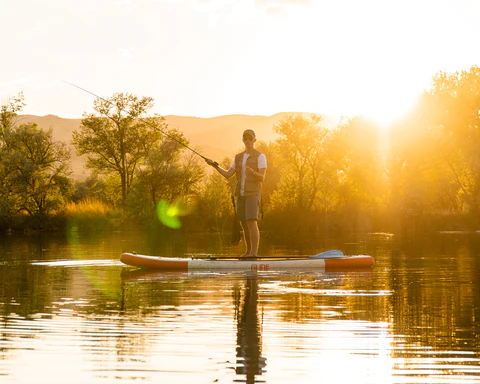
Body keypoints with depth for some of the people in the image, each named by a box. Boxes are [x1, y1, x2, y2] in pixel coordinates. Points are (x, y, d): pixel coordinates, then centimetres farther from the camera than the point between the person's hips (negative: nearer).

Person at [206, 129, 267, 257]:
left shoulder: (260, 156, -6)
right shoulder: (238, 158, 14)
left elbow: (262, 178, -15)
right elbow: (227, 175, 7)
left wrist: (253, 172, -37)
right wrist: (214, 165, -4)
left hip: (253, 194, -6)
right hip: (241, 194, 6)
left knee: (251, 222, -18)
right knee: (244, 224, 8)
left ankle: (254, 252, -19)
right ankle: (249, 250, 20)